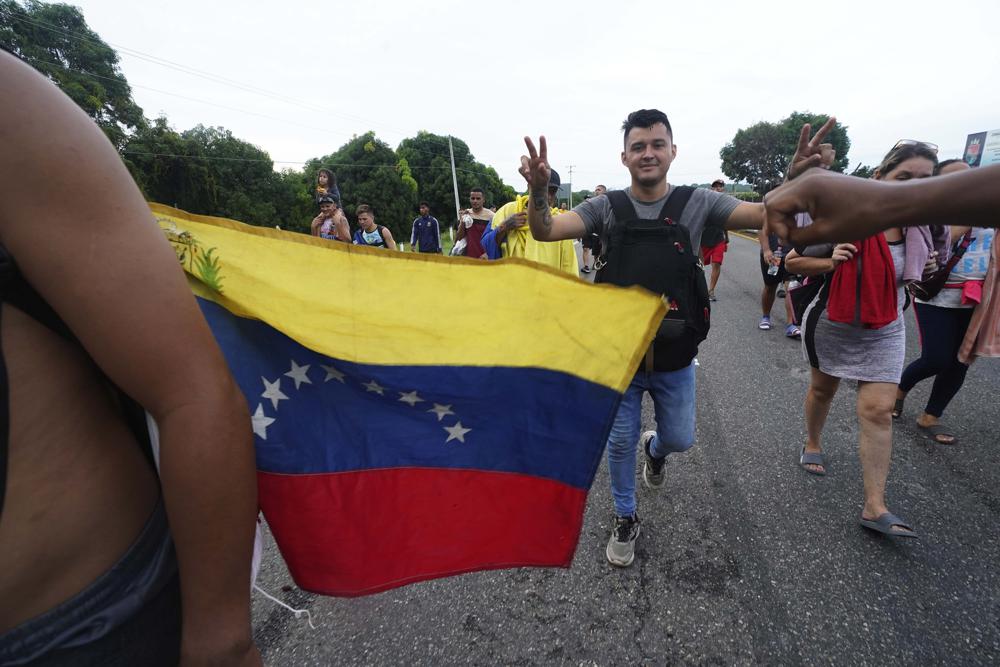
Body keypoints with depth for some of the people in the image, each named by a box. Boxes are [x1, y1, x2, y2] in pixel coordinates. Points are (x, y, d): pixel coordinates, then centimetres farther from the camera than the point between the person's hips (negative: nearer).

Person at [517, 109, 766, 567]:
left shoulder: (697, 202, -2)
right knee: (620, 443, 12)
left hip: (675, 359, 1)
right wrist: (539, 191, -37)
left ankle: (655, 450, 57)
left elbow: (766, 215, -12)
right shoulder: (606, 207, -4)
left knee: (679, 438, 18)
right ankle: (625, 520, 38)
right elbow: (545, 231, -17)